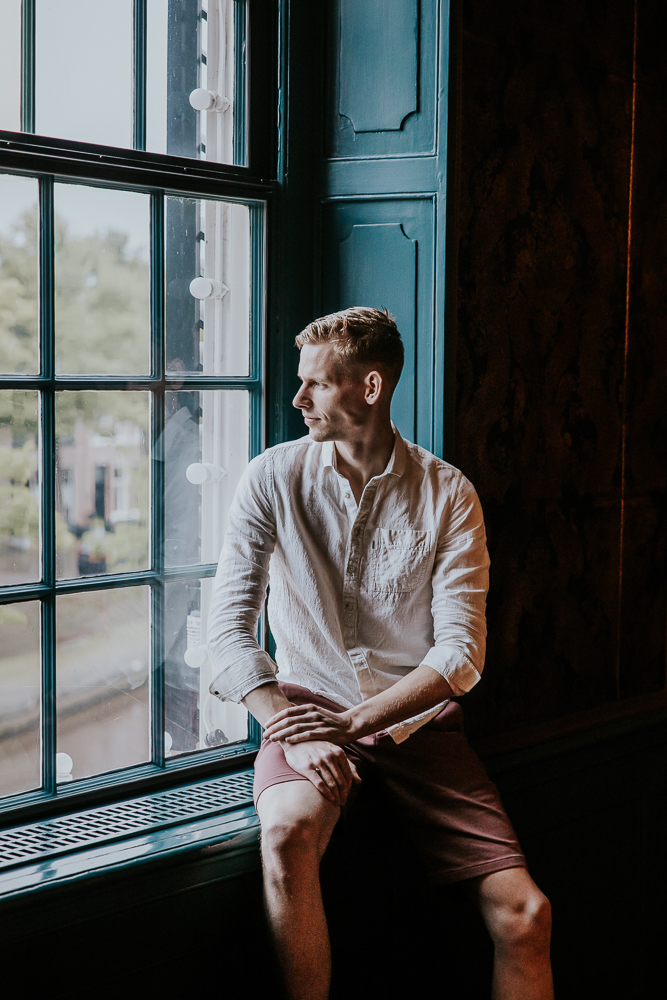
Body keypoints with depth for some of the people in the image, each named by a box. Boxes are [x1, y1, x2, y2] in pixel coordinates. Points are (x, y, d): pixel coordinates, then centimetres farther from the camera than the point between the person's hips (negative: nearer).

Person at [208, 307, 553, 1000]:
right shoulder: (274, 478, 0)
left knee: (524, 913, -16)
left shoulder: (449, 494, 0)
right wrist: (289, 728, -23)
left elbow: (460, 651, -7)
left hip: (417, 717, 1)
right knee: (288, 833, -34)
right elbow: (229, 624, -7)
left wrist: (354, 720, -22)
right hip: (308, 707, -1)